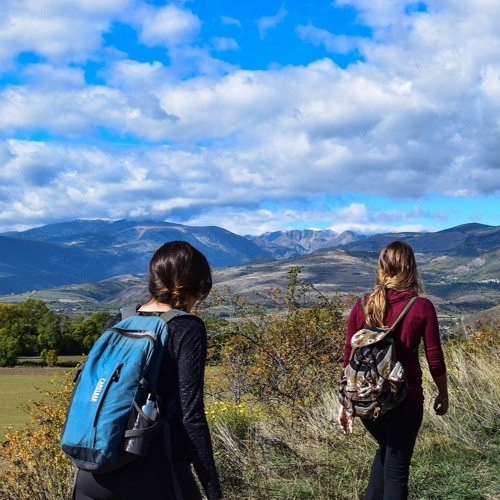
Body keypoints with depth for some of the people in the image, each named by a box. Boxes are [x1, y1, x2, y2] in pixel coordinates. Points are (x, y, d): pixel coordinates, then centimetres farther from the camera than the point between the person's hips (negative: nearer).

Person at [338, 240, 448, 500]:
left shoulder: (362, 305, -2)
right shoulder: (422, 307, -9)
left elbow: (349, 357, 1)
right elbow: (434, 359, -3)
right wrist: (443, 394, 13)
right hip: (404, 399, -3)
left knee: (386, 450, 28)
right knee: (396, 468, 10)